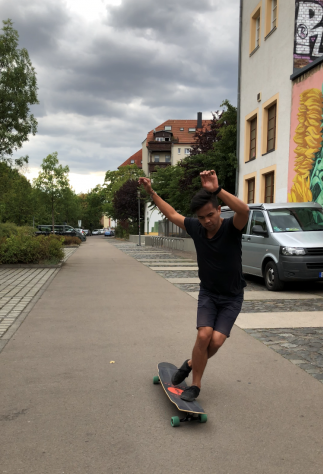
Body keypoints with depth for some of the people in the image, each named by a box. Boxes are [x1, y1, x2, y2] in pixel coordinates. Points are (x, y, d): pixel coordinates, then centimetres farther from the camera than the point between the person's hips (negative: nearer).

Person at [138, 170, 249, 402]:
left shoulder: (231, 228, -21)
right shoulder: (196, 227, -9)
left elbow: (244, 210, -46)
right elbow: (172, 214, 9)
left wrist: (217, 189, -54)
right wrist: (152, 192, 11)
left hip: (232, 297, -2)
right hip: (208, 293, 2)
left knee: (216, 341, -15)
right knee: (204, 335, -17)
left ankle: (192, 363, 16)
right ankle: (196, 385, 3)